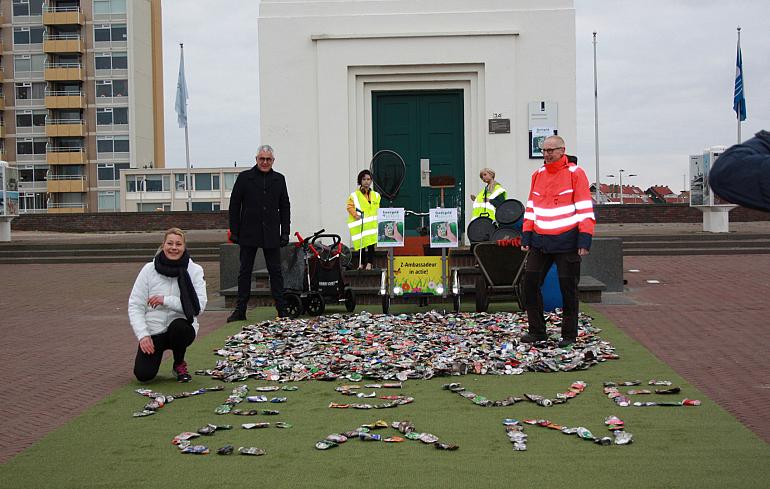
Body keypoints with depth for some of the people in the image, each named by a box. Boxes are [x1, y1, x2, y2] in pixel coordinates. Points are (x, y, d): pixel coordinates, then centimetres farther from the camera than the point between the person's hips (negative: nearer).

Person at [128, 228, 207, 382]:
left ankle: (179, 364, -5)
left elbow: (199, 305, -15)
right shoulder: (149, 269, -2)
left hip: (182, 328, 0)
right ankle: (156, 353, 18)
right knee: (143, 374, -20)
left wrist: (166, 300, -21)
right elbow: (135, 306, -3)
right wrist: (143, 335, -16)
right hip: (153, 330, 0)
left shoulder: (195, 270, -4)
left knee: (178, 326, -36)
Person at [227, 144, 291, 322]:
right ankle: (240, 310, 10)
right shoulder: (244, 177, 1)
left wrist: (285, 232, 4)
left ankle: (282, 309, 8)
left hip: (271, 234, 1)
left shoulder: (279, 179, 8)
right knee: (245, 271, 5)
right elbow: (234, 205, 1)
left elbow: (284, 207, 11)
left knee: (275, 271, 4)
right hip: (248, 234, -1)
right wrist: (234, 232, -4)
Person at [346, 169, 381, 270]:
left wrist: (377, 218, 4)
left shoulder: (375, 195, 16)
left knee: (371, 244, -5)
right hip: (359, 224, -2)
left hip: (372, 224, 2)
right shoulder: (355, 195, 3)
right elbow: (350, 206, -3)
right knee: (361, 244, -1)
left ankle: (369, 263, 0)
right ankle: (361, 263, 10)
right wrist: (355, 215, -17)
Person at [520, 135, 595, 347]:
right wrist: (526, 236, 9)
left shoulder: (575, 173, -6)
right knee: (530, 283, 1)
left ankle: (569, 334, 14)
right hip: (540, 241, 5)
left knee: (568, 288, 2)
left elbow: (585, 209, -8)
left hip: (567, 242, -5)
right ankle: (537, 331, 13)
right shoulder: (538, 174, 11)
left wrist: (584, 240, -14)